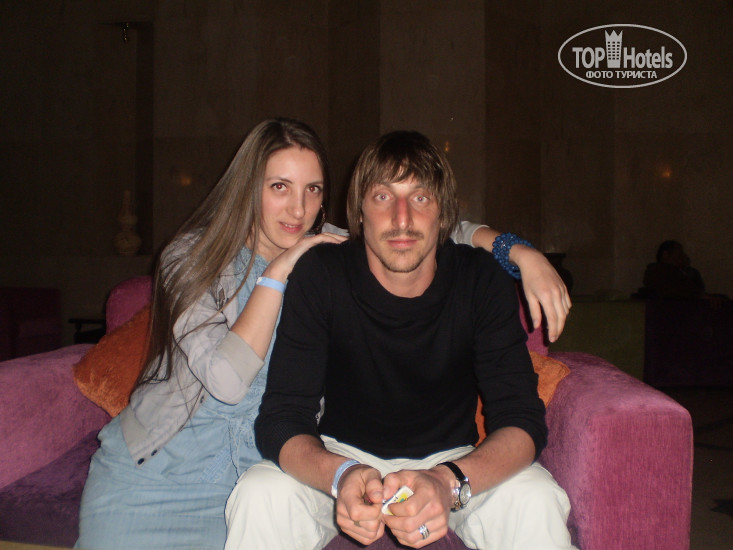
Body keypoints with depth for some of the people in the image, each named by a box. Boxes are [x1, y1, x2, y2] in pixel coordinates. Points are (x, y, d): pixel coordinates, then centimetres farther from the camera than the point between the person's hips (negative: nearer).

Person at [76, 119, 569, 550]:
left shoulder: (331, 252, -5)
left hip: (252, 467, 2)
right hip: (154, 467, -1)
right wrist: (277, 273, -23)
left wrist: (522, 252, -21)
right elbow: (227, 380, -24)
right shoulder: (192, 257, -13)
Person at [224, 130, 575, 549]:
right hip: (340, 456, 0)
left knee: (537, 501, -27)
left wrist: (449, 482, -41)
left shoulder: (484, 281, -16)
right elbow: (281, 419, -20)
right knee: (261, 496, -27)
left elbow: (523, 419, -20)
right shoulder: (319, 275, -18)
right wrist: (342, 476, -42)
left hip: (455, 460, 0)